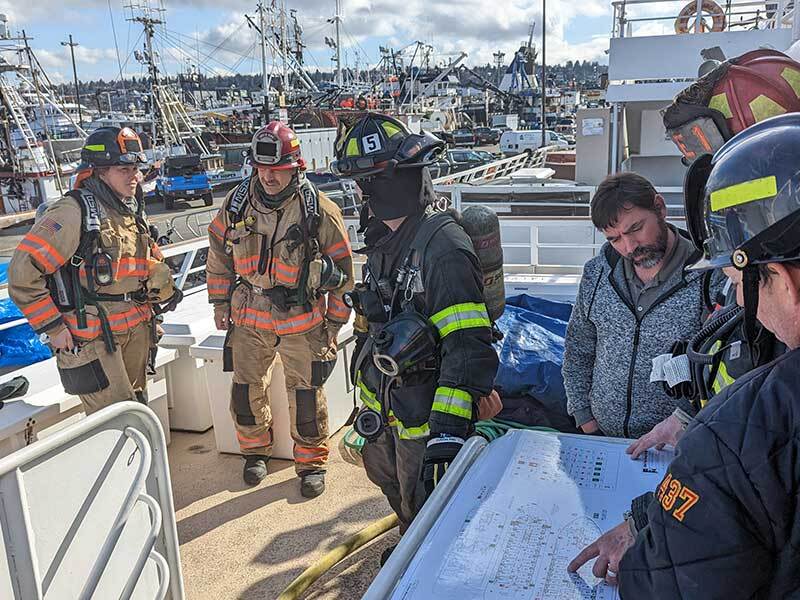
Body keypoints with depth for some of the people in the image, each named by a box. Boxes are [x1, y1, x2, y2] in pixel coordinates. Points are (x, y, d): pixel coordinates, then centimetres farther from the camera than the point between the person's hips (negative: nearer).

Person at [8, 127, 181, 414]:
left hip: (135, 331, 8)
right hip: (92, 337, -8)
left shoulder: (132, 211, 11)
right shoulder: (71, 212, -16)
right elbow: (23, 273, -19)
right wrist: (52, 328, -16)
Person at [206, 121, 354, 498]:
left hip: (302, 318, -3)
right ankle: (255, 450, 36)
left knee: (305, 393, 3)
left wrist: (334, 322, -1)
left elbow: (342, 269, -2)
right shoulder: (236, 204, -1)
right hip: (249, 315, 3)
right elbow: (218, 258, 12)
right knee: (246, 389, 12)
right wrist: (220, 305, 11)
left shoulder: (320, 211, -10)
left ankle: (312, 462, 22)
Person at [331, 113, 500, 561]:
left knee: (425, 511, 11)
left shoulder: (443, 246, -27)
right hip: (386, 403, 10)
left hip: (425, 411, -9)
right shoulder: (383, 241, 4)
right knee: (391, 482, 30)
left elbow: (468, 346, -31)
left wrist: (448, 430, -36)